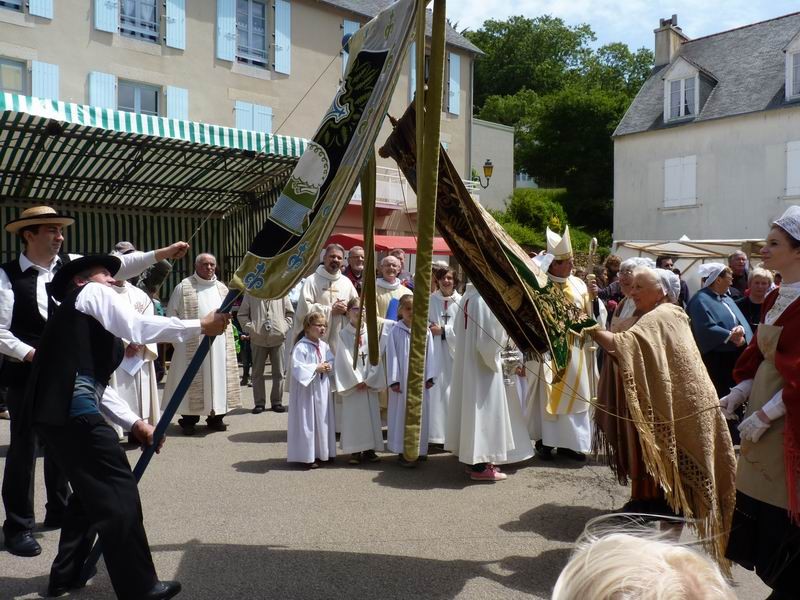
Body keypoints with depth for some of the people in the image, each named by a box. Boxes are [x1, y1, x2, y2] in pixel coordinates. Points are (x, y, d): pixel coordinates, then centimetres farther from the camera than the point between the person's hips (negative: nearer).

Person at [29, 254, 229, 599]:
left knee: (93, 490, 22)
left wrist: (134, 423, 19)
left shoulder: (84, 319, 30)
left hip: (55, 409, 10)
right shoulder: (92, 293, 6)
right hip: (71, 408, -10)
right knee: (118, 492, -5)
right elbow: (137, 328, -12)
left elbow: (94, 383, 26)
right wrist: (200, 326, -8)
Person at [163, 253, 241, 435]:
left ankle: (215, 417, 14)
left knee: (218, 377, 5)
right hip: (192, 343, -4)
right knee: (191, 380, 0)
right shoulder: (183, 287, -2)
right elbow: (171, 315, 0)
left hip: (218, 343, 4)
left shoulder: (222, 288, 11)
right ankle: (188, 420, 8)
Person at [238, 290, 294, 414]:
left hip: (278, 338, 0)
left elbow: (290, 313, 8)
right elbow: (242, 315, 4)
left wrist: (284, 328, -4)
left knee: (279, 372, 5)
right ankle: (259, 403, 14)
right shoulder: (250, 293, 2)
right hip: (258, 339, 0)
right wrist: (250, 328, -8)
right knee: (257, 372, 5)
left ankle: (277, 402, 15)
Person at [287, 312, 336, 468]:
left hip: (322, 389, 7)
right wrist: (316, 368, -21)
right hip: (307, 390, -7)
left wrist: (329, 367, -9)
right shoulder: (301, 347, -15)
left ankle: (323, 452, 25)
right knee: (307, 423, -1)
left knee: (323, 420, 13)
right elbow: (297, 367, -22)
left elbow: (333, 361, 13)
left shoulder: (324, 346, 7)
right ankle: (307, 456, 8)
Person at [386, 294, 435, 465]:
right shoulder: (396, 331, -4)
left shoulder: (425, 331, 3)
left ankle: (420, 448, 22)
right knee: (402, 413, 1)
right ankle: (403, 452, 8)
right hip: (402, 380, -3)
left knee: (421, 413, 9)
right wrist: (394, 380, -9)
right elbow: (392, 356, -5)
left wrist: (430, 377, 1)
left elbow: (429, 355, 5)